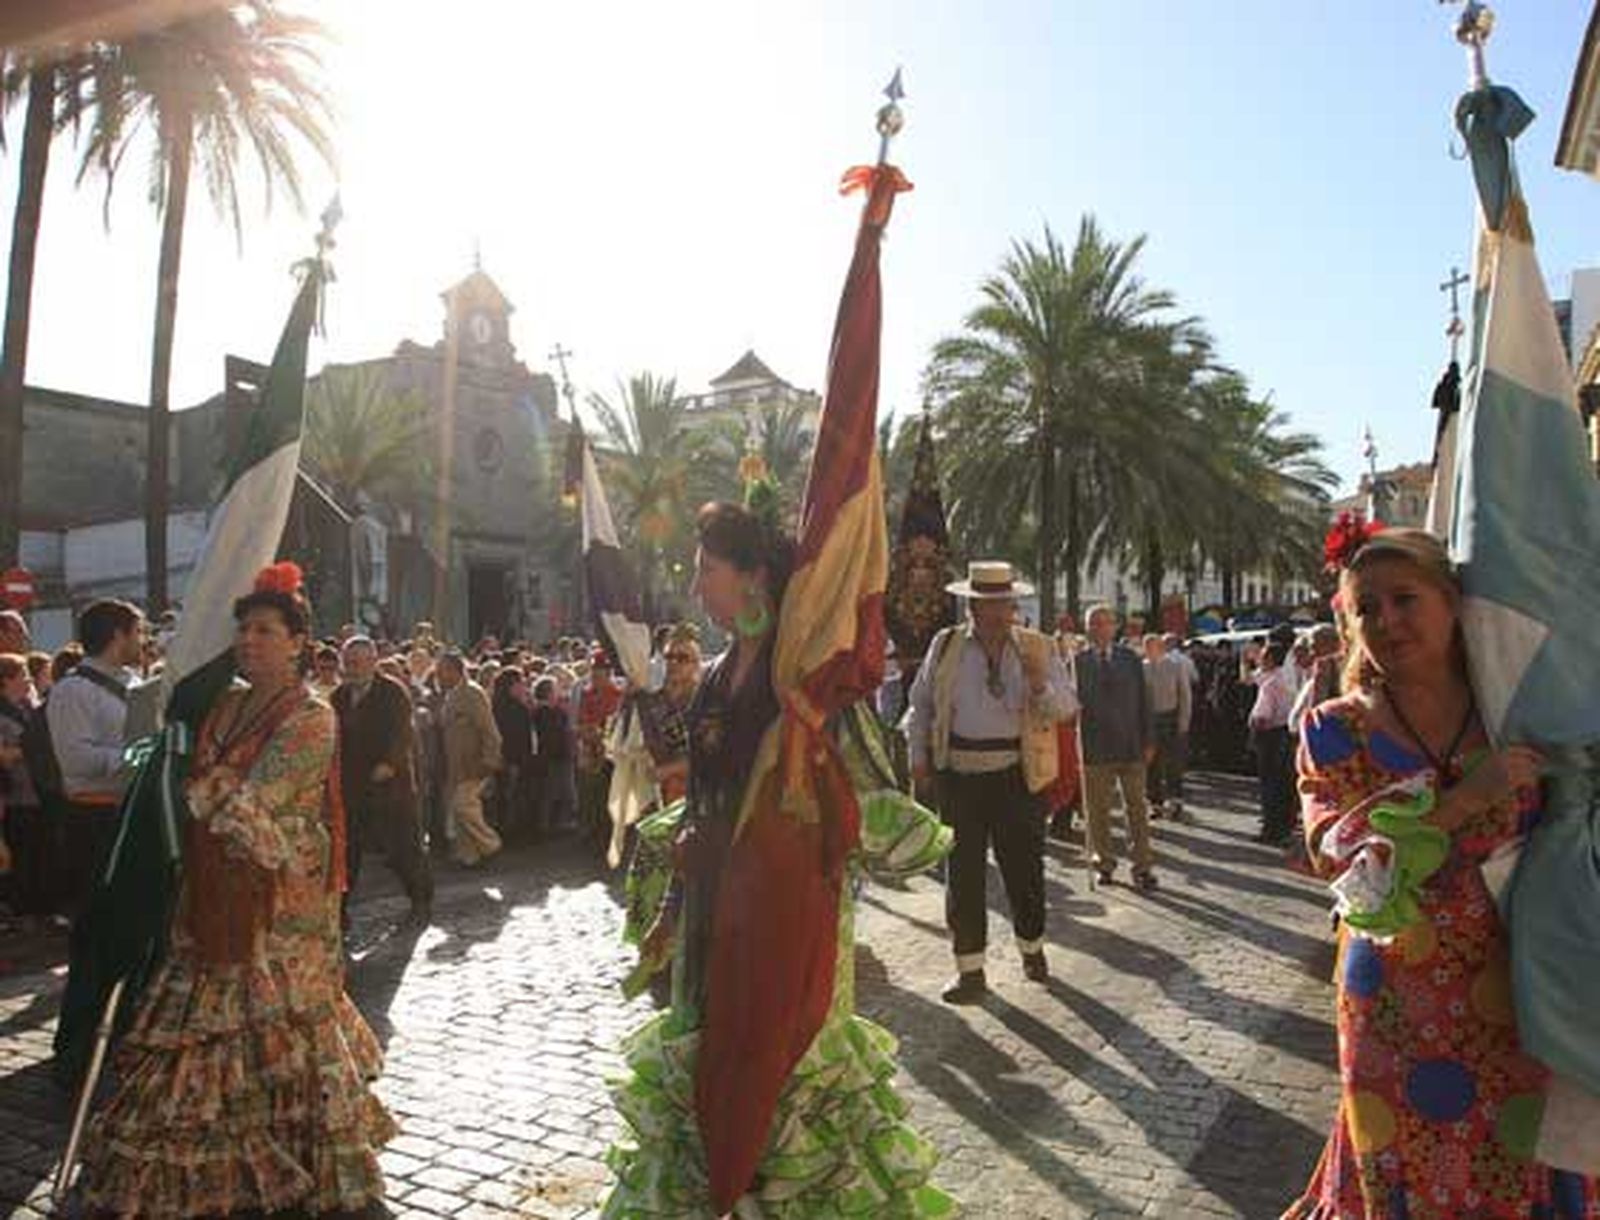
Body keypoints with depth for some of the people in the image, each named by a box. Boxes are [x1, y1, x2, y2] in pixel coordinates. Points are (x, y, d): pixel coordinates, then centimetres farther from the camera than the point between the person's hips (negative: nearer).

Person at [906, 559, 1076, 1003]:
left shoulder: (1036, 649, 1)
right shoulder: (945, 646, 2)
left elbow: (1066, 708, -4)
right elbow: (920, 704, 12)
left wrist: (1040, 684, -23)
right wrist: (918, 756, 6)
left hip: (1018, 775, 0)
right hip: (959, 775, 0)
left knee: (1024, 866, 10)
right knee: (963, 871, 5)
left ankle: (1032, 949, 36)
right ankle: (970, 971, 18)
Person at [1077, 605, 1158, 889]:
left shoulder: (1130, 658, 5)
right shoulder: (1079, 661, -1)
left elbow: (1143, 701, 6)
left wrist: (1148, 740, 3)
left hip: (1130, 745, 1)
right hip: (1095, 746, -1)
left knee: (1137, 808, 6)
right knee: (1097, 809, 7)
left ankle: (1142, 866, 13)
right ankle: (1104, 864, 20)